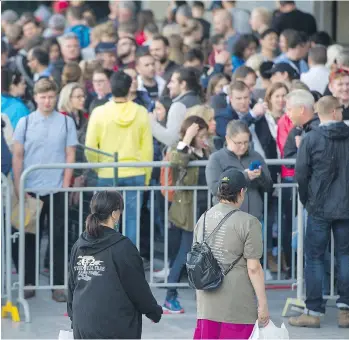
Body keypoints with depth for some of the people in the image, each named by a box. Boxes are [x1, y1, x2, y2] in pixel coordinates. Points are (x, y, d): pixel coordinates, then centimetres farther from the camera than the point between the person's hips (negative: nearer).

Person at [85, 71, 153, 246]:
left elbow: (90, 148, -4)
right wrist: (146, 177, 11)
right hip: (135, 174, 1)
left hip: (107, 175, -1)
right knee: (132, 219, 5)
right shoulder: (141, 113, -3)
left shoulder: (99, 113, -6)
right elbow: (147, 148, 0)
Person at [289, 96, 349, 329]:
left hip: (320, 207, -2)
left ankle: (313, 312, 4)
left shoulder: (311, 139, -9)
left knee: (315, 257, 4)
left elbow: (301, 174, -8)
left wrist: (306, 200, 8)